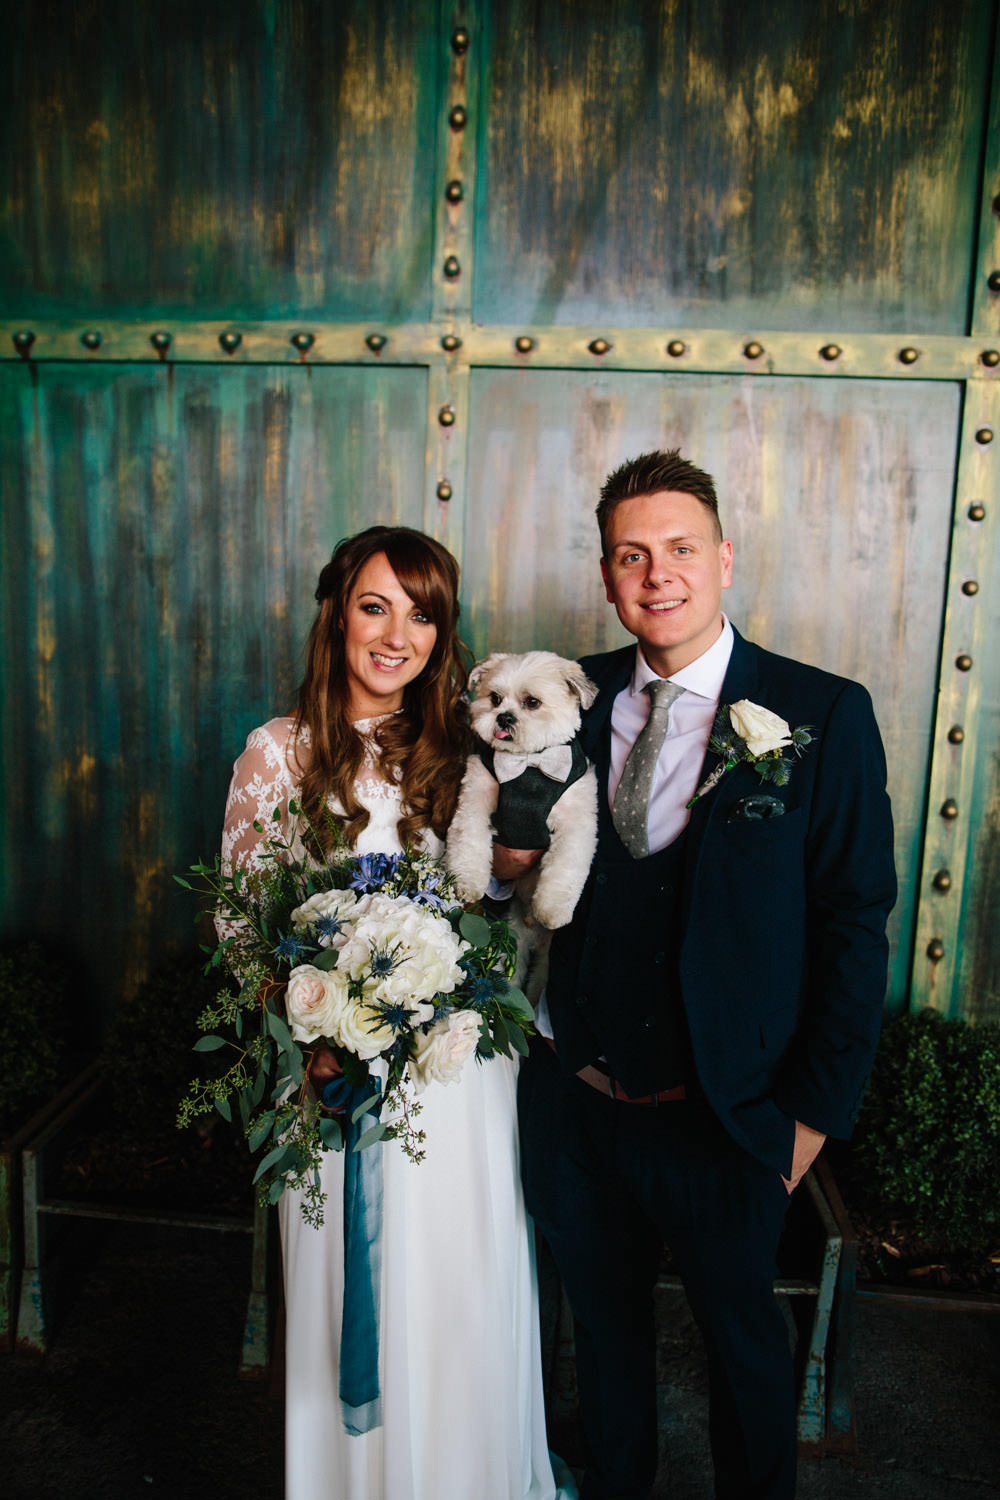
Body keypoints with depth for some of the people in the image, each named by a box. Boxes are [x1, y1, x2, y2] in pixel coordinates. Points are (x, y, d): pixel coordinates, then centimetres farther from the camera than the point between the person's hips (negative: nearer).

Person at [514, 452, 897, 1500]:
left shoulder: (823, 716, -11)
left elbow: (853, 924, -9)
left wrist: (816, 1108, -8)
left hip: (727, 1115, -3)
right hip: (579, 1100, 3)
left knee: (742, 1335, 20)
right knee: (603, 1322, 25)